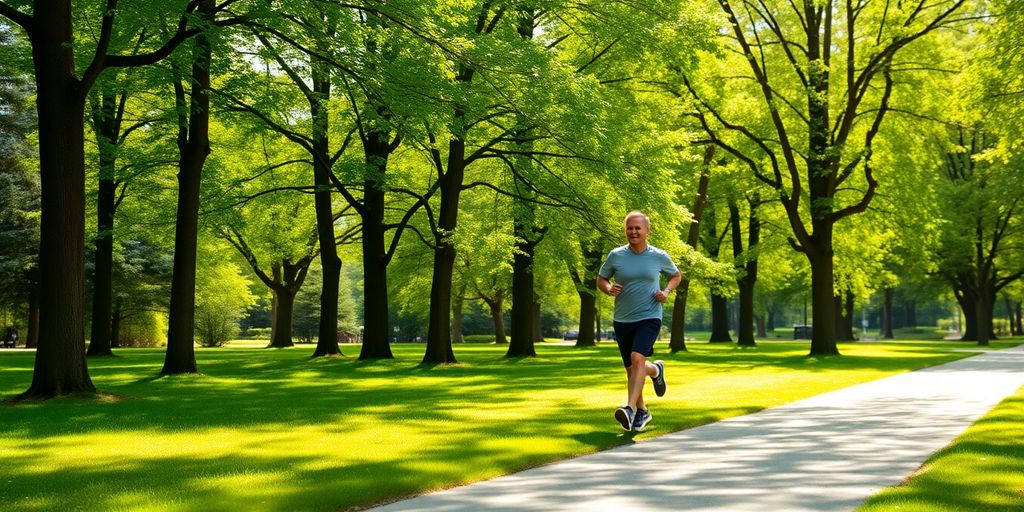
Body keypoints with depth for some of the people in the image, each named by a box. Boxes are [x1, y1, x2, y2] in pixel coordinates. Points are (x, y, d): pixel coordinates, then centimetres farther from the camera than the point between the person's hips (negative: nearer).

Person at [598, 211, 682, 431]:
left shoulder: (659, 256, -1)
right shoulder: (616, 255, -1)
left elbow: (676, 275, 17)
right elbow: (601, 279, 11)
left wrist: (666, 291, -3)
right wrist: (608, 289, -11)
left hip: (649, 317, -3)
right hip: (622, 320, 3)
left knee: (637, 358, -25)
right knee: (631, 369, 12)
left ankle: (631, 408, -30)